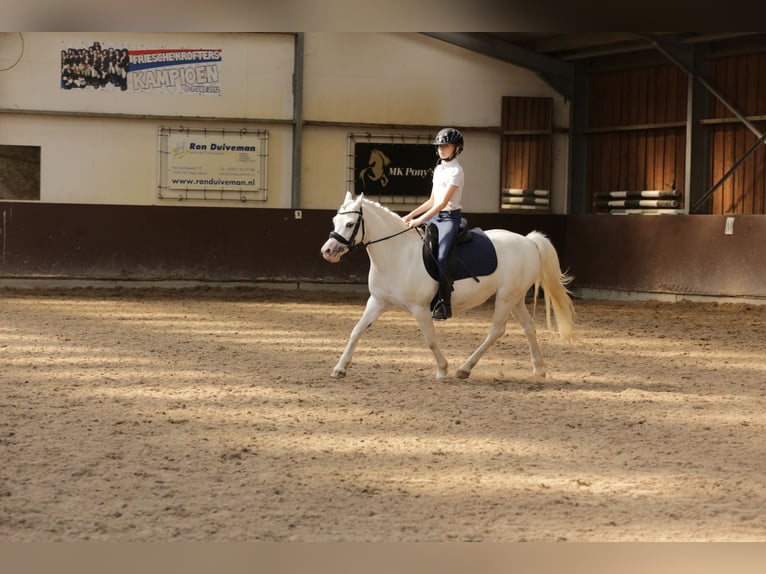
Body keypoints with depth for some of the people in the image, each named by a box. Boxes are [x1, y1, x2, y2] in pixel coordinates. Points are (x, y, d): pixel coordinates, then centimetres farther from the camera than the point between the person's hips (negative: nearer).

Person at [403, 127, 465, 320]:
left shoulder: (455, 171, -11)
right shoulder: (439, 169, 15)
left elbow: (443, 202, -20)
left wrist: (420, 220, -25)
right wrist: (411, 216, 11)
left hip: (449, 218, -9)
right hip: (435, 216, 9)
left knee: (439, 258, -27)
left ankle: (444, 304, -20)